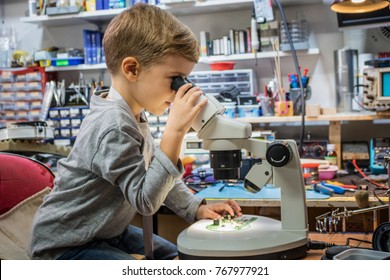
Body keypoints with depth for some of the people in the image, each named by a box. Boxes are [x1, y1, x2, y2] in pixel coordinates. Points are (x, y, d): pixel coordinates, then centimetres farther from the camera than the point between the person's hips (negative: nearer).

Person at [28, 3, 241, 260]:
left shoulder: (134, 117, 3)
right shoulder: (114, 127, -30)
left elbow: (156, 176, 13)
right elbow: (146, 199, -33)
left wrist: (196, 208, 2)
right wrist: (175, 131, -38)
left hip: (107, 233, 10)